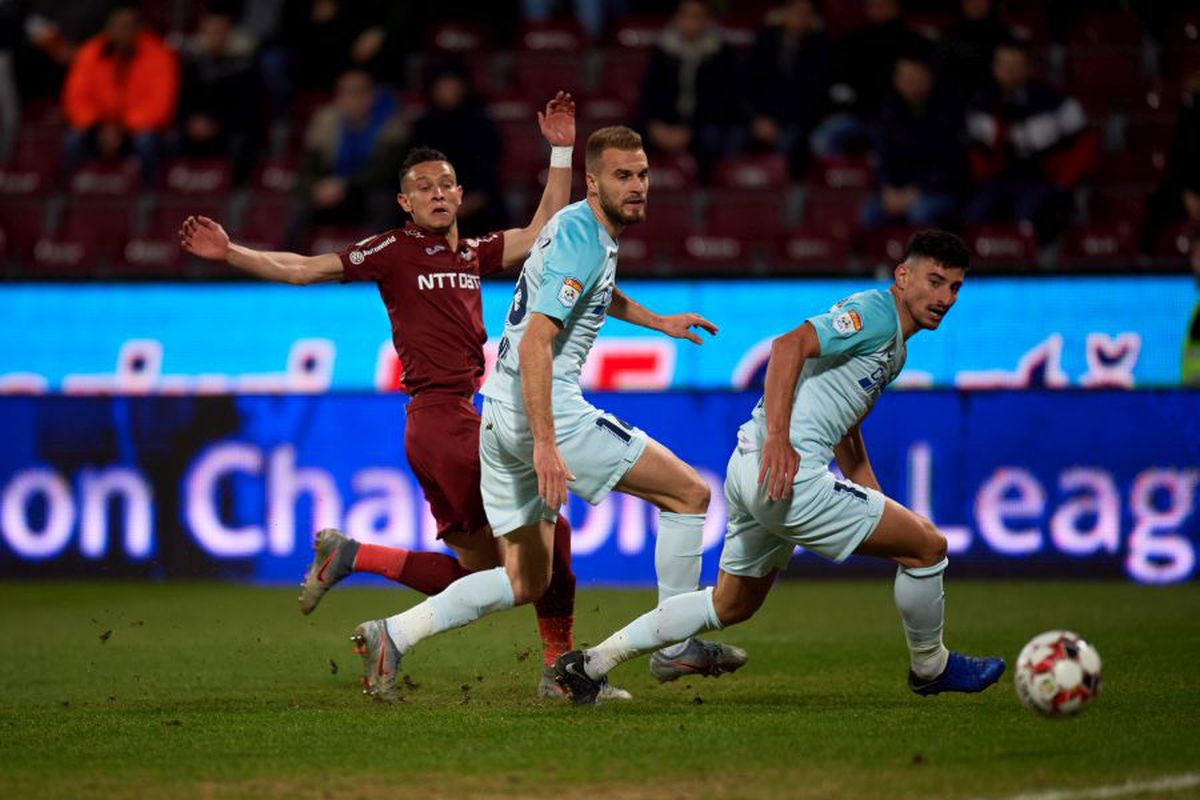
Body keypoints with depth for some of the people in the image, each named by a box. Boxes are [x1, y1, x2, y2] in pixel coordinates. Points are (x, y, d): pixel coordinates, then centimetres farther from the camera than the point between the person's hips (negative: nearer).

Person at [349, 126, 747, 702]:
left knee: (524, 582, 12)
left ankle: (392, 635, 3)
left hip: (500, 417, 10)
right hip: (543, 413, -10)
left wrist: (657, 321, 46)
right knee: (690, 493, 0)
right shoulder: (582, 239, -15)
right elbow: (536, 341, -25)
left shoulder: (589, 230, 15)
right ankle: (677, 647, 4)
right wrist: (546, 444, -31)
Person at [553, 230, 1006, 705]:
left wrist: (874, 502, 25)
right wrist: (778, 438, -33)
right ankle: (930, 667, 18)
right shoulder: (875, 311, -10)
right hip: (786, 472, -11)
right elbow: (791, 345, -24)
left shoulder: (895, 345, 22)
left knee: (731, 607, 22)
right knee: (928, 545, -3)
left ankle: (591, 663, 20)